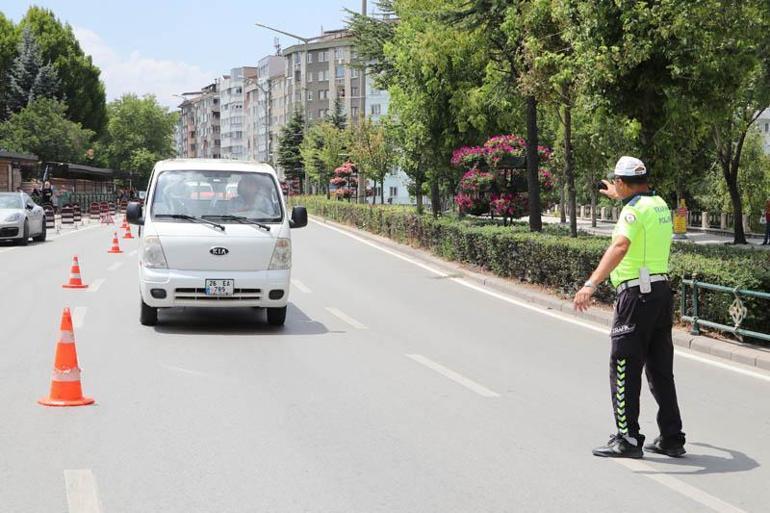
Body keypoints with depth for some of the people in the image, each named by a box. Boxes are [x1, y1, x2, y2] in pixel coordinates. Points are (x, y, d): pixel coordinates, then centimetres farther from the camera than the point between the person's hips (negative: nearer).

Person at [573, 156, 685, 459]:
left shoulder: (633, 209, -14)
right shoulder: (660, 204, 13)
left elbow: (620, 246, -33)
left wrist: (592, 284, -41)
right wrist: (620, 197, 56)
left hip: (637, 294, -9)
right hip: (662, 289, 9)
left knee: (625, 369, -1)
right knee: (661, 370, 14)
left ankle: (628, 439, 1)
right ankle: (671, 439, 18)